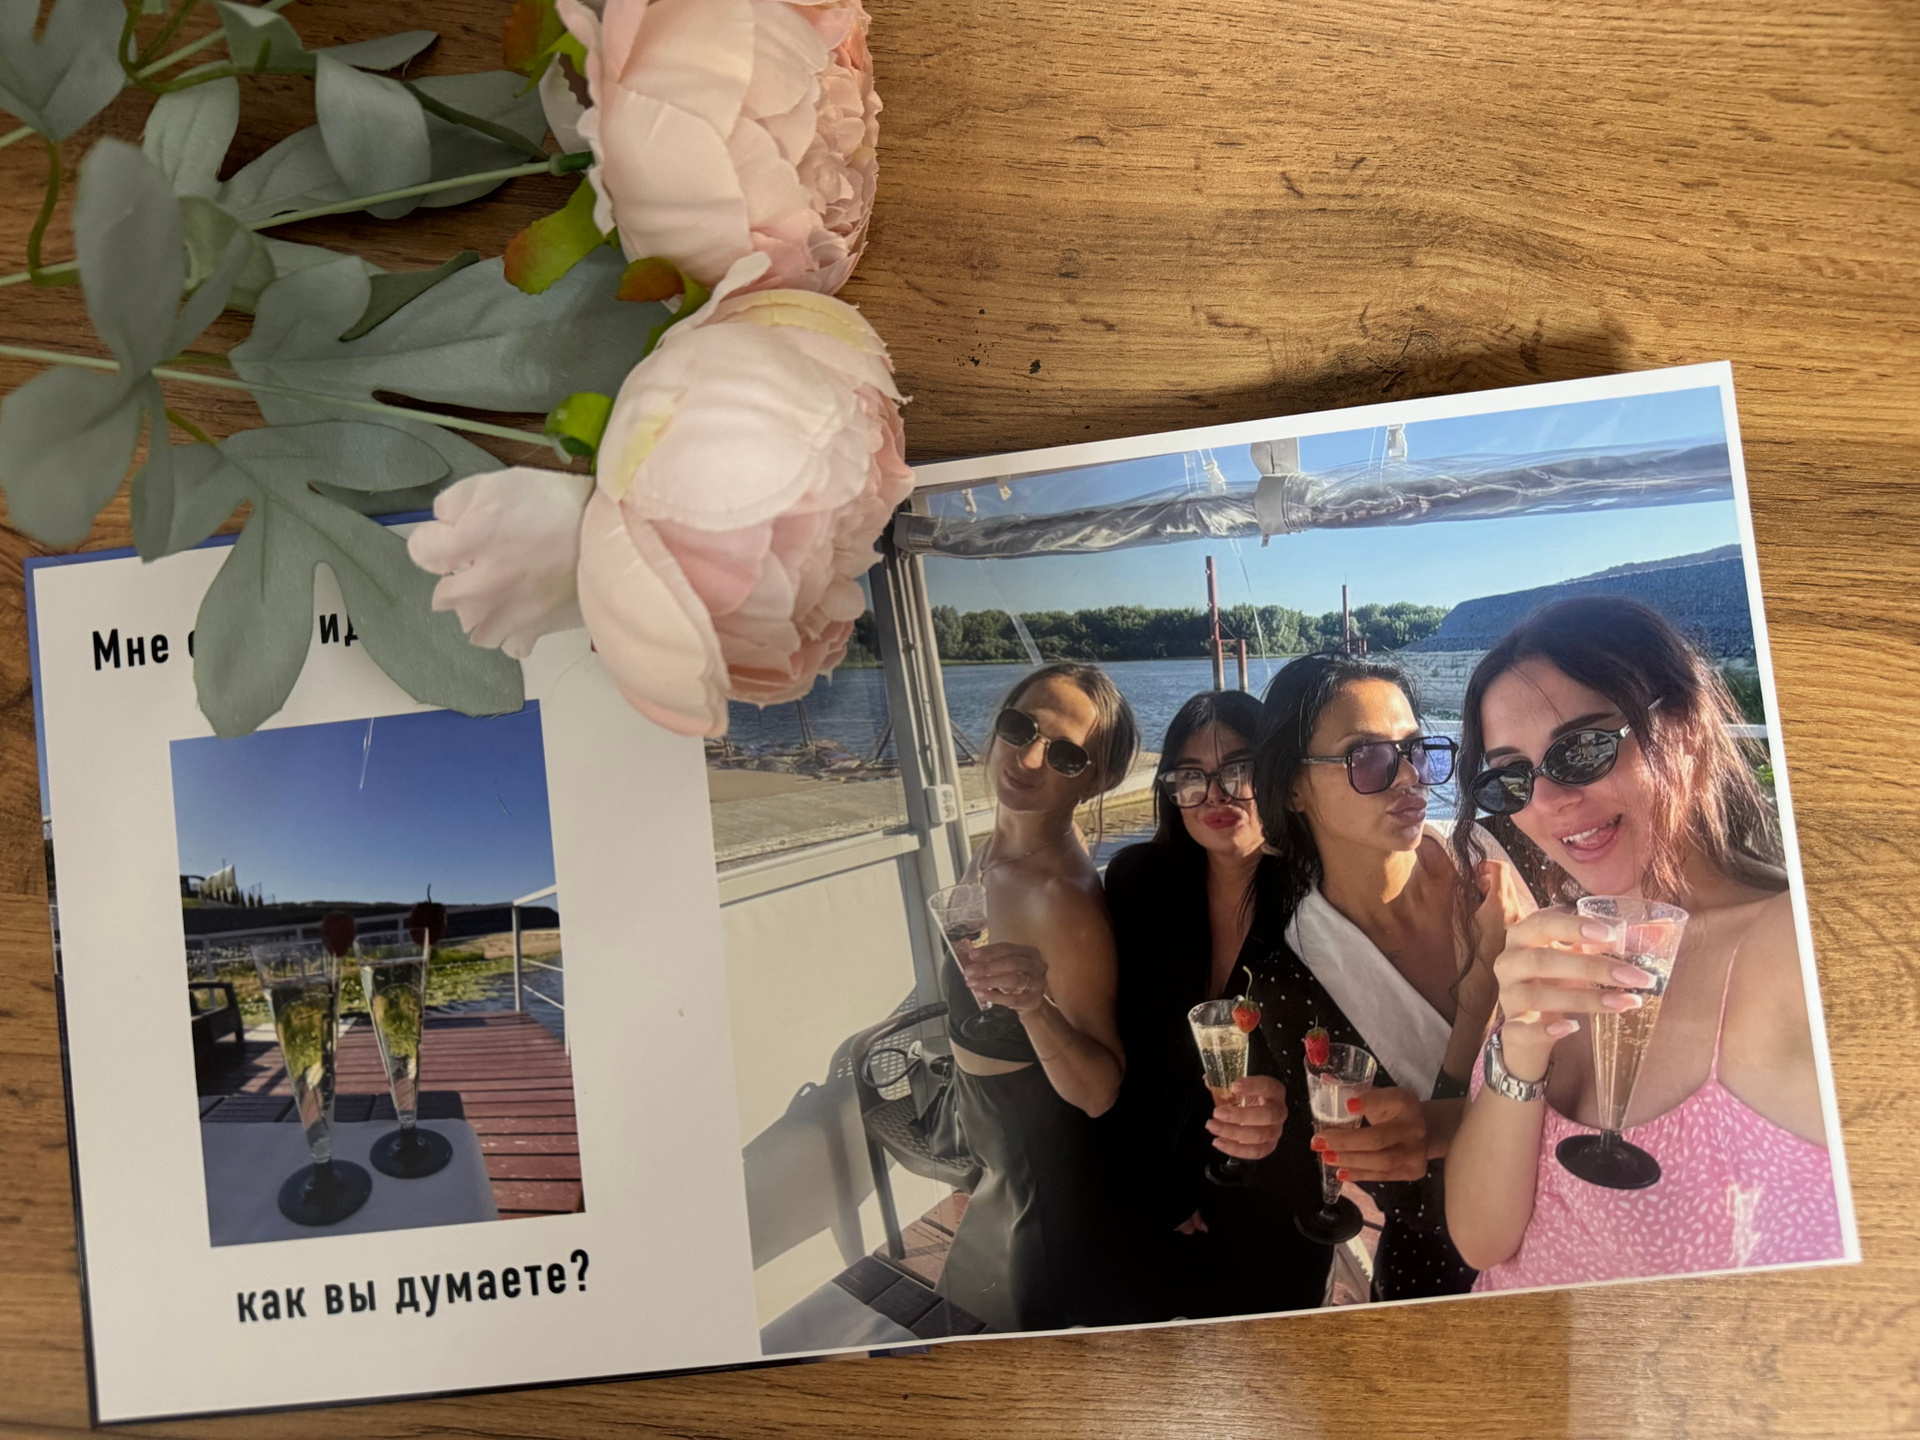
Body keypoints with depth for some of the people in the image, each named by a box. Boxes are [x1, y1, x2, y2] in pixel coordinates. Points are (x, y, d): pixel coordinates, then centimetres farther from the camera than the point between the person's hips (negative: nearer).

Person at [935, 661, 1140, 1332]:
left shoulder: (1065, 898, -31)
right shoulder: (997, 849, -6)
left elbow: (1099, 1092, -29)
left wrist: (1034, 1004, -45)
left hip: (1040, 1169, -8)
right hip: (997, 1153, 8)